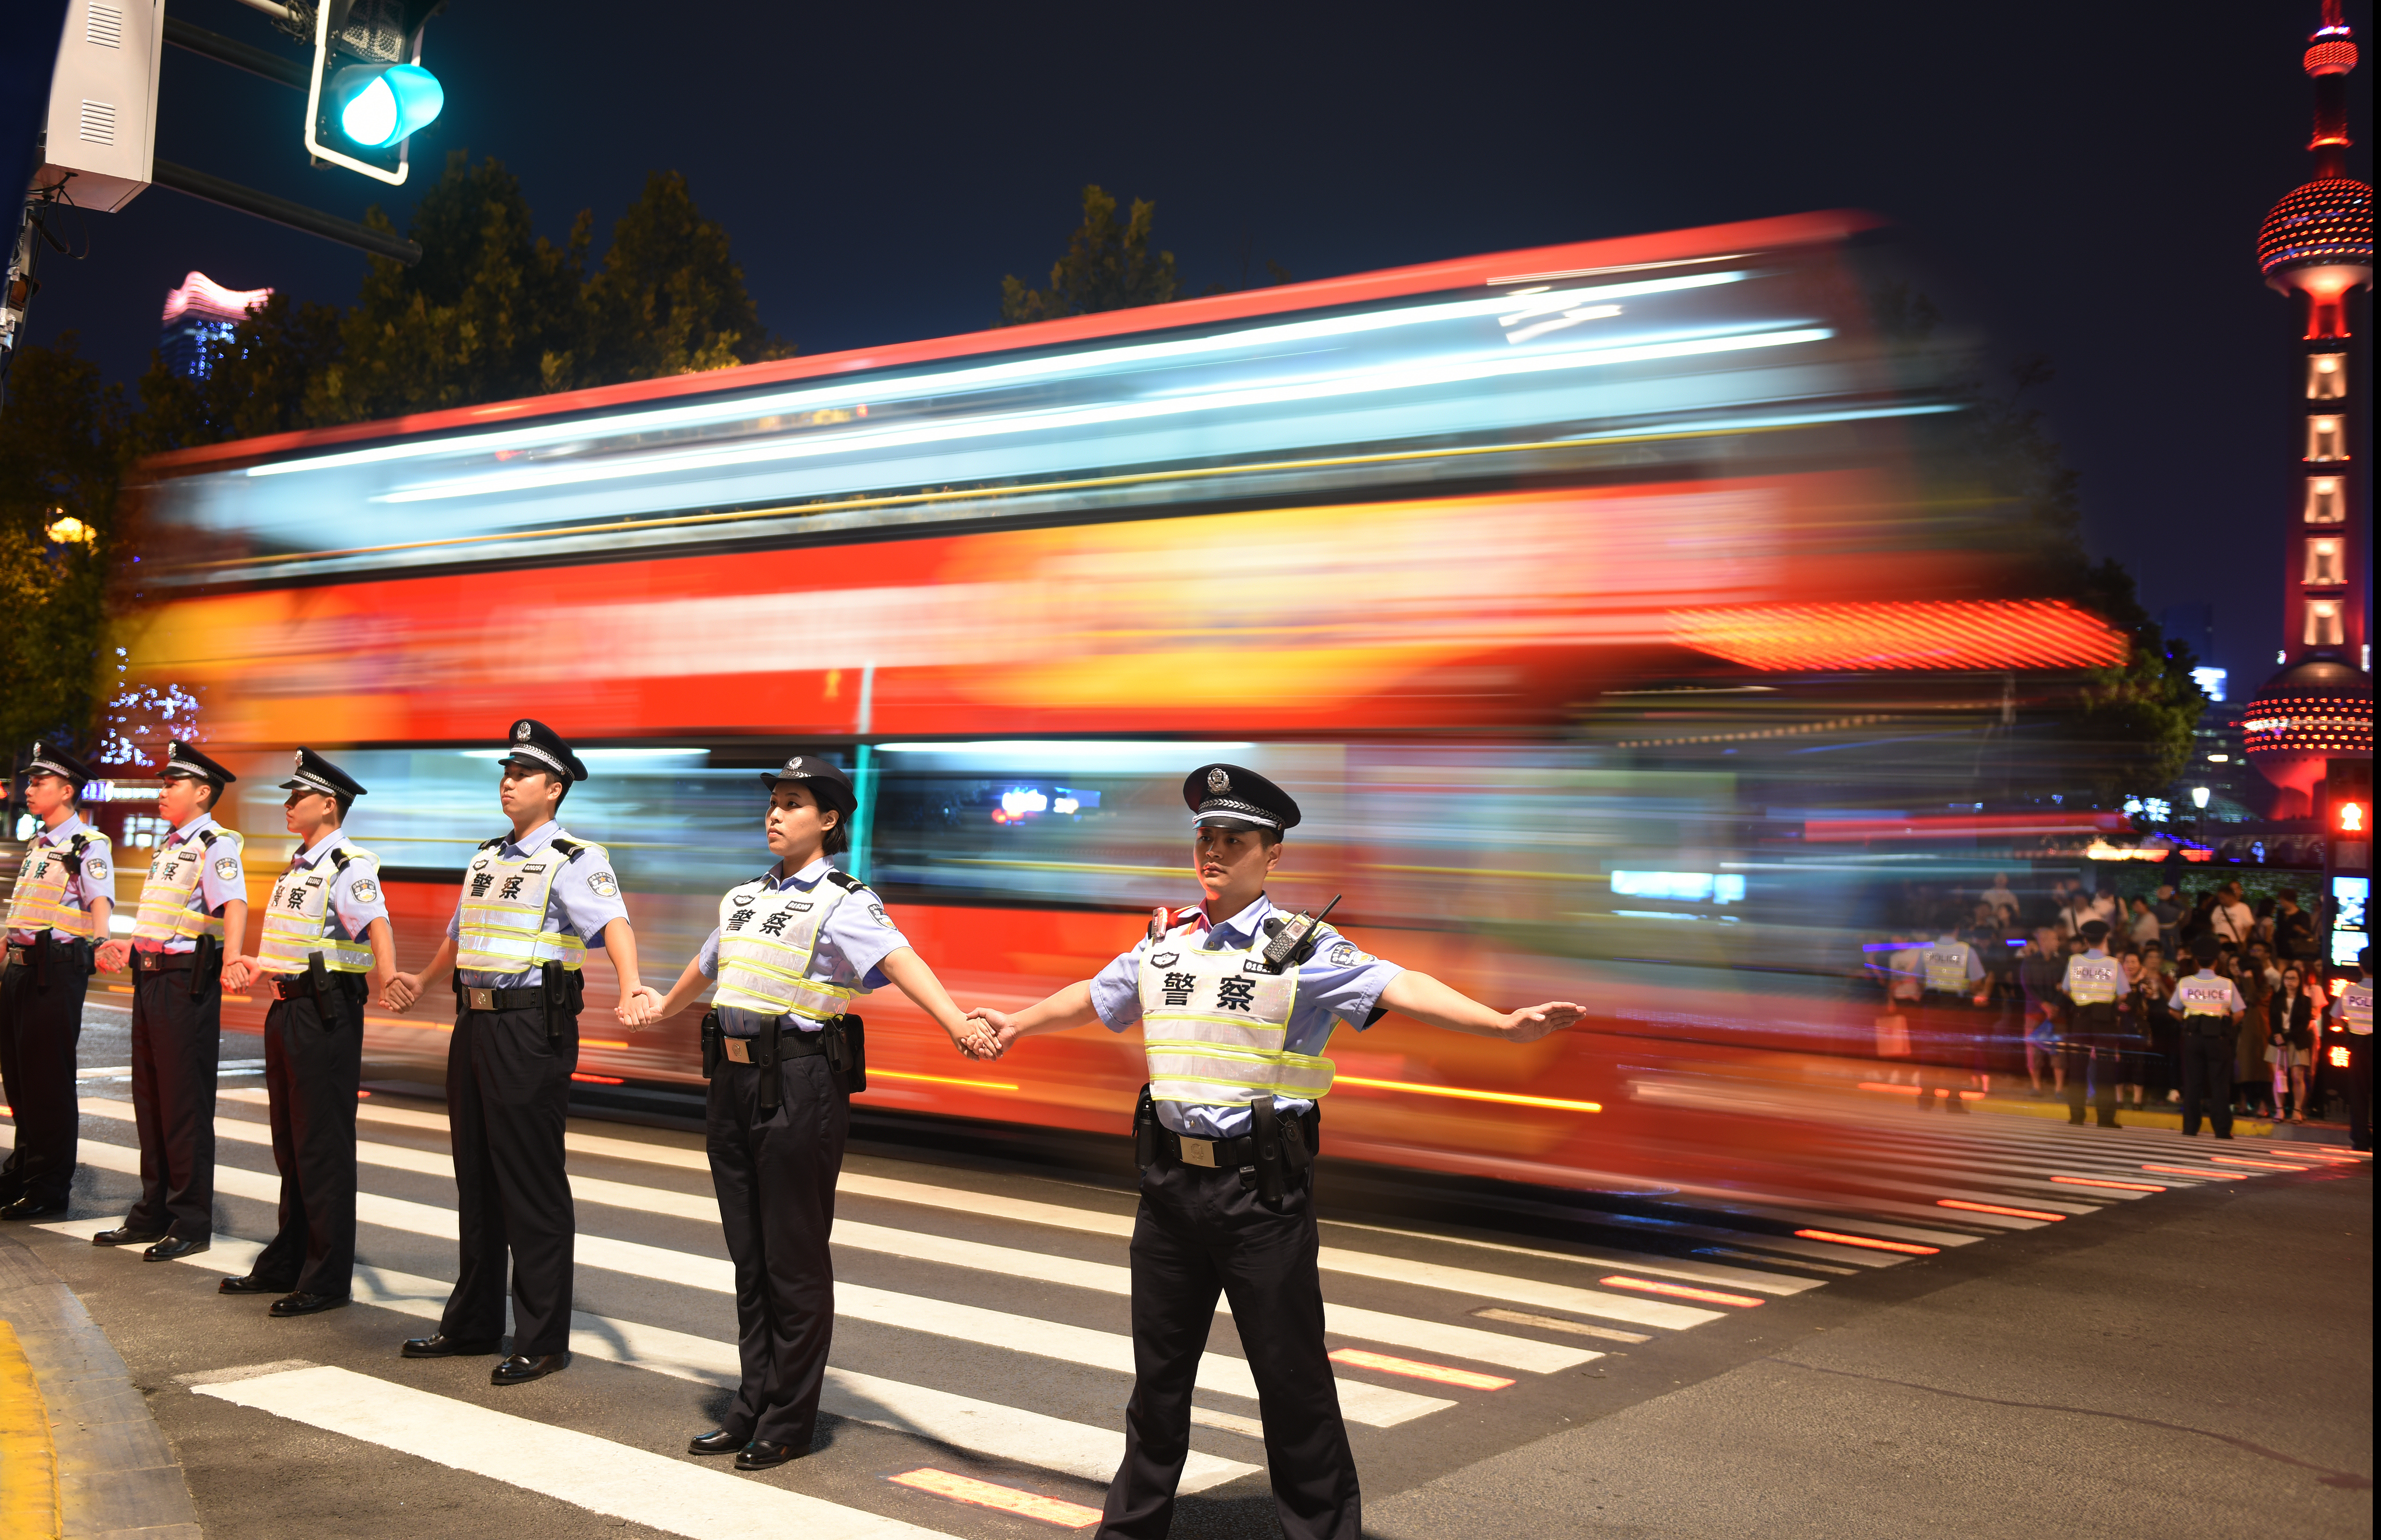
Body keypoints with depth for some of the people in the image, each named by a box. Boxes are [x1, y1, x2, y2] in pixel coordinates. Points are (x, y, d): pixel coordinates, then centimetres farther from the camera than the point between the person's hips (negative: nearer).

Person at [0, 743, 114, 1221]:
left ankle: (49, 1190, 6)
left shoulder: (89, 845, -8)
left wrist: (97, 942, -40)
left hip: (56, 968, -8)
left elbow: (100, 901, -23)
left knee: (48, 1078, -3)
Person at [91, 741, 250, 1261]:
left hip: (188, 982, -9)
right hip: (150, 981, 9)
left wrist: (231, 957, -43)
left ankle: (192, 1223, 5)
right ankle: (153, 1214, 25)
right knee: (149, 1098, 14)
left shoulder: (216, 845, -11)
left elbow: (234, 905, -28)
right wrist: (126, 947, 34)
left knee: (185, 1104, -3)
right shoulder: (169, 846, 18)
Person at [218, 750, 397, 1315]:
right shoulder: (298, 865, 16)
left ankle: (328, 1278, 6)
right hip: (286, 1011, 10)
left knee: (324, 1147, -3)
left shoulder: (351, 865, -14)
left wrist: (387, 976, -47)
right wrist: (253, 968, 36)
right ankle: (286, 1263, 30)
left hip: (326, 1013, -10)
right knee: (289, 1142, 17)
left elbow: (377, 925, -31)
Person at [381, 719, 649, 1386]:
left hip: (532, 1030, -8)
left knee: (532, 1183, -2)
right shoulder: (486, 857, 16)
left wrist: (630, 987, -44)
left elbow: (613, 924, -27)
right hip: (474, 1024, 8)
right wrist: (421, 982, 40)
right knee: (476, 1176, 16)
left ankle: (542, 1339, 9)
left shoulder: (576, 860, -9)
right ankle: (473, 1324, 30)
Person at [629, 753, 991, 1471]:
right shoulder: (743, 899, 15)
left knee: (794, 1257, 2)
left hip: (799, 1085, -7)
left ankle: (788, 1421, 13)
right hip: (733, 1080, 7)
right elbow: (706, 966, 34)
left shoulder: (842, 902, -8)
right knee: (748, 1252, 13)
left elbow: (899, 961, -25)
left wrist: (956, 1023, -41)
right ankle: (753, 1405, 24)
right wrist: (662, 1008, 52)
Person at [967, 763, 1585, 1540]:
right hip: (1170, 1179, 5)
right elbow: (1096, 997, 26)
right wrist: (1018, 1023, 41)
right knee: (1158, 1364, 17)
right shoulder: (1163, 943, 9)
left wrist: (1502, 1023, -33)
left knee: (1291, 1371, 2)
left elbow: (1397, 987, -19)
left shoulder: (1302, 946, -6)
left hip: (1262, 1187, -5)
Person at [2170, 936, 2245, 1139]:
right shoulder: (2227, 984, -6)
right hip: (2218, 1038, -1)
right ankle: (2222, 1130, 3)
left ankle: (2190, 1128, 6)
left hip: (2193, 1036, 1)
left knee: (2192, 1083, 6)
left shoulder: (2185, 983, -2)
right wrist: (2228, 1027, 11)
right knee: (2220, 1083, 4)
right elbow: (2238, 1014, -5)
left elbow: (2173, 1009, 2)